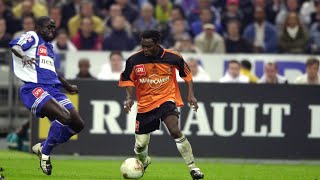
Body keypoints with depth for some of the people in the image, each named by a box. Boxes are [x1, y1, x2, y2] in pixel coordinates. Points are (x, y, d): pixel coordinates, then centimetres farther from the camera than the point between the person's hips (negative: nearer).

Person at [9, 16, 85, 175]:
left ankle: (42, 147, 15)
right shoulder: (32, 37, 3)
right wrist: (23, 55, -41)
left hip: (53, 89, 9)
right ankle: (45, 154, -9)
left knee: (78, 125, 0)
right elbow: (15, 46, -19)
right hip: (34, 89, -9)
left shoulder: (48, 46, 27)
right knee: (64, 116, -28)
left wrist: (68, 87, 51)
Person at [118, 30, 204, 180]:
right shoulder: (134, 60, -12)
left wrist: (191, 95, -1)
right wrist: (130, 97, -11)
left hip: (167, 98, -2)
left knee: (175, 130, -28)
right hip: (145, 104, 2)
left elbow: (187, 73, 5)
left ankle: (192, 167, -16)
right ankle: (144, 162, 43)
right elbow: (127, 79, 4)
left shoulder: (172, 57, -13)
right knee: (140, 145, 5)